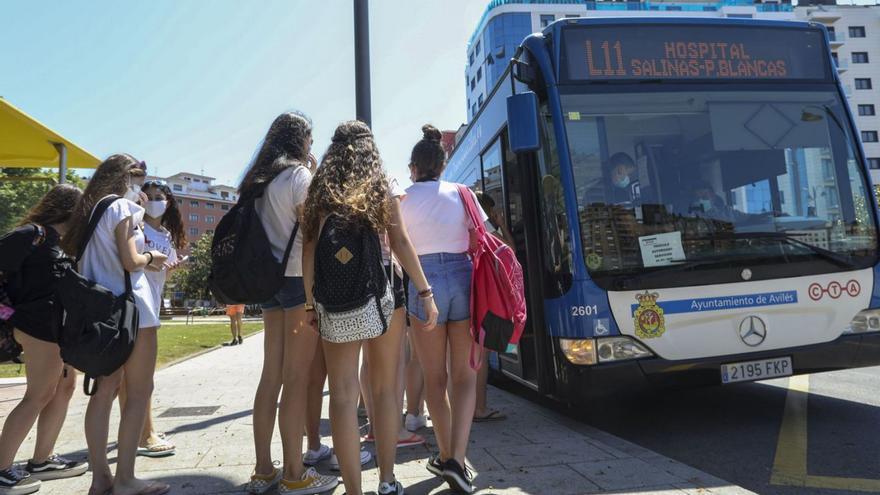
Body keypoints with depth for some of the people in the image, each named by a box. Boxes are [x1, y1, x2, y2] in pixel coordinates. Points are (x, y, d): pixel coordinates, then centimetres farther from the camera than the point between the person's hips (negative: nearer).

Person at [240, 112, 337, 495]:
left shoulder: (259, 180, 17)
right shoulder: (299, 174, -6)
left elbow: (264, 230, 17)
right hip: (300, 277, -7)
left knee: (271, 375, 8)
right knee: (297, 378, -4)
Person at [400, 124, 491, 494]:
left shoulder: (403, 200, 4)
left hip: (424, 283, -1)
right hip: (463, 279, 1)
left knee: (434, 378, 12)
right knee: (465, 376, 7)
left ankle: (445, 456, 21)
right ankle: (456, 459, -3)